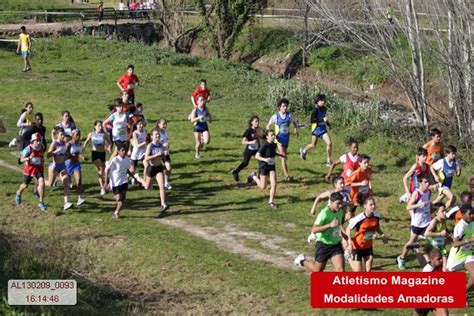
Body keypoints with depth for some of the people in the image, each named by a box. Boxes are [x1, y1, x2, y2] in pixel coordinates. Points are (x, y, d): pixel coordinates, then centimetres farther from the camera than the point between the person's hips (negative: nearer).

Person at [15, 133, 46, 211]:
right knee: (25, 185, 17)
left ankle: (41, 202, -9)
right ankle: (18, 194, 53)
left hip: (39, 169, 2)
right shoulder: (28, 149, -22)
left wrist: (42, 164, 15)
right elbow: (22, 160, -22)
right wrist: (29, 158, -39)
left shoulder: (41, 147, -7)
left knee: (41, 183, -19)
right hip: (29, 169, -2)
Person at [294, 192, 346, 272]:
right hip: (323, 245, -5)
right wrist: (329, 225, -43)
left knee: (340, 270, -11)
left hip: (336, 244, 5)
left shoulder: (340, 211, -1)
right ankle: (302, 261, 43)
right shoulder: (324, 213, -24)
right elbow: (314, 230, -33)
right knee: (317, 270, 14)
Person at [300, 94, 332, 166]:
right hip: (316, 128, -5)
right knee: (313, 145, 11)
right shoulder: (316, 109, -18)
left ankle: (328, 161, -1)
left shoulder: (324, 109, 3)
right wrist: (322, 119, -30)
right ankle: (304, 151, 44)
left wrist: (327, 122, 9)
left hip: (323, 128, 5)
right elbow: (312, 120, -24)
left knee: (329, 143, -10)